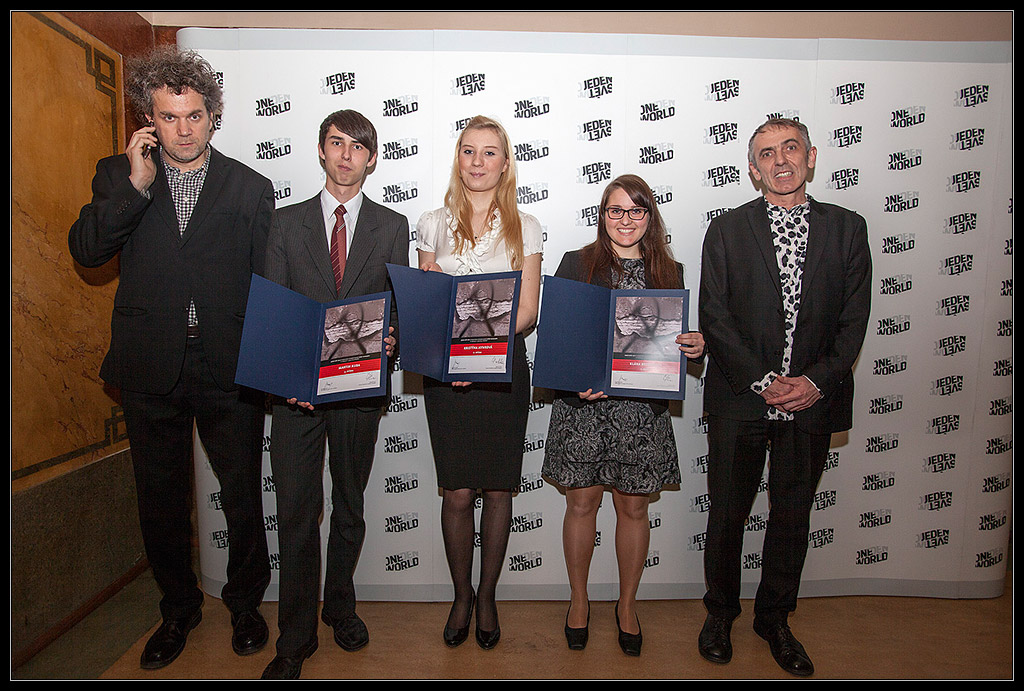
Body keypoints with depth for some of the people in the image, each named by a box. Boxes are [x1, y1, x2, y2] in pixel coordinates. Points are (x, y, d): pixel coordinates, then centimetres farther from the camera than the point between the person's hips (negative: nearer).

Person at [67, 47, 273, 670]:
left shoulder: (250, 188, 5)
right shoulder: (119, 177, 8)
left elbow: (270, 283, 3)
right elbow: (86, 251, -6)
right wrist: (135, 185, -14)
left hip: (229, 369, -1)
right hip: (150, 368, 2)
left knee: (244, 498, 9)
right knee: (161, 502, 15)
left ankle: (245, 602, 34)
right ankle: (179, 608, 38)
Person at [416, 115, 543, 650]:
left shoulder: (524, 228, 5)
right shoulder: (434, 224, 8)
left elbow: (527, 311, -1)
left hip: (504, 369, 0)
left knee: (497, 490, 7)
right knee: (456, 493, 3)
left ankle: (487, 596, 27)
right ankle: (461, 595, 26)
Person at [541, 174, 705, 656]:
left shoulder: (670, 272, 9)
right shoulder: (576, 264, 3)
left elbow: (680, 340, 13)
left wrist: (696, 346, -10)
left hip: (643, 408, 2)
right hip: (583, 403, -1)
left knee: (633, 507, 10)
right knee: (582, 503, 9)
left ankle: (627, 603, 32)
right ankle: (579, 599, 31)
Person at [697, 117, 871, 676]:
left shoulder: (847, 228, 5)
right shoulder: (726, 230, -1)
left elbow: (854, 319, 2)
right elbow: (713, 318, -6)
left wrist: (816, 381, -11)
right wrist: (763, 381, -14)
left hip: (813, 401, 2)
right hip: (739, 400, -1)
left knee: (793, 517, 14)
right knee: (727, 514, 10)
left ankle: (774, 619, 35)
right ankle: (719, 614, 32)